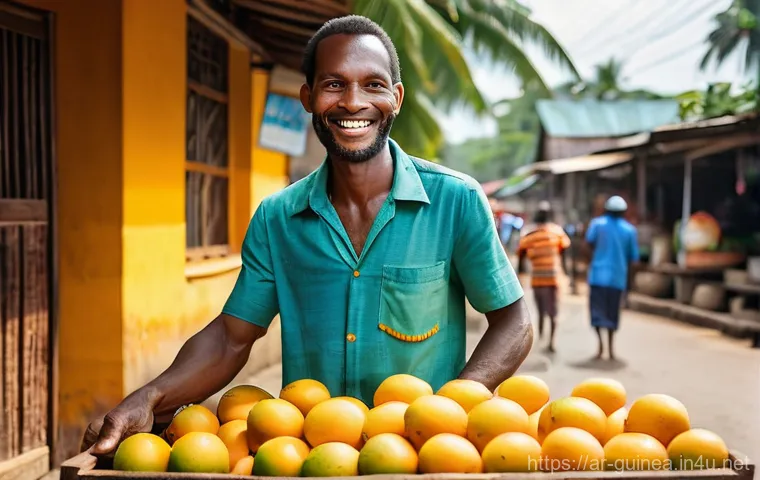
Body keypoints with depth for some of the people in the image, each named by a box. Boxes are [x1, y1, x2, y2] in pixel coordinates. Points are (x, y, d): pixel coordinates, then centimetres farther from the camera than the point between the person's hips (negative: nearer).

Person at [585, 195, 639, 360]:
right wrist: (628, 281, 16)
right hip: (618, 277, 2)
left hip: (598, 274, -2)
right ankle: (610, 347, 12)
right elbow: (632, 259, 9)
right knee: (613, 312, 13)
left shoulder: (597, 223, 4)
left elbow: (590, 242, -12)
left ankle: (600, 340, -19)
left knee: (597, 308, 2)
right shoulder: (630, 230, 8)